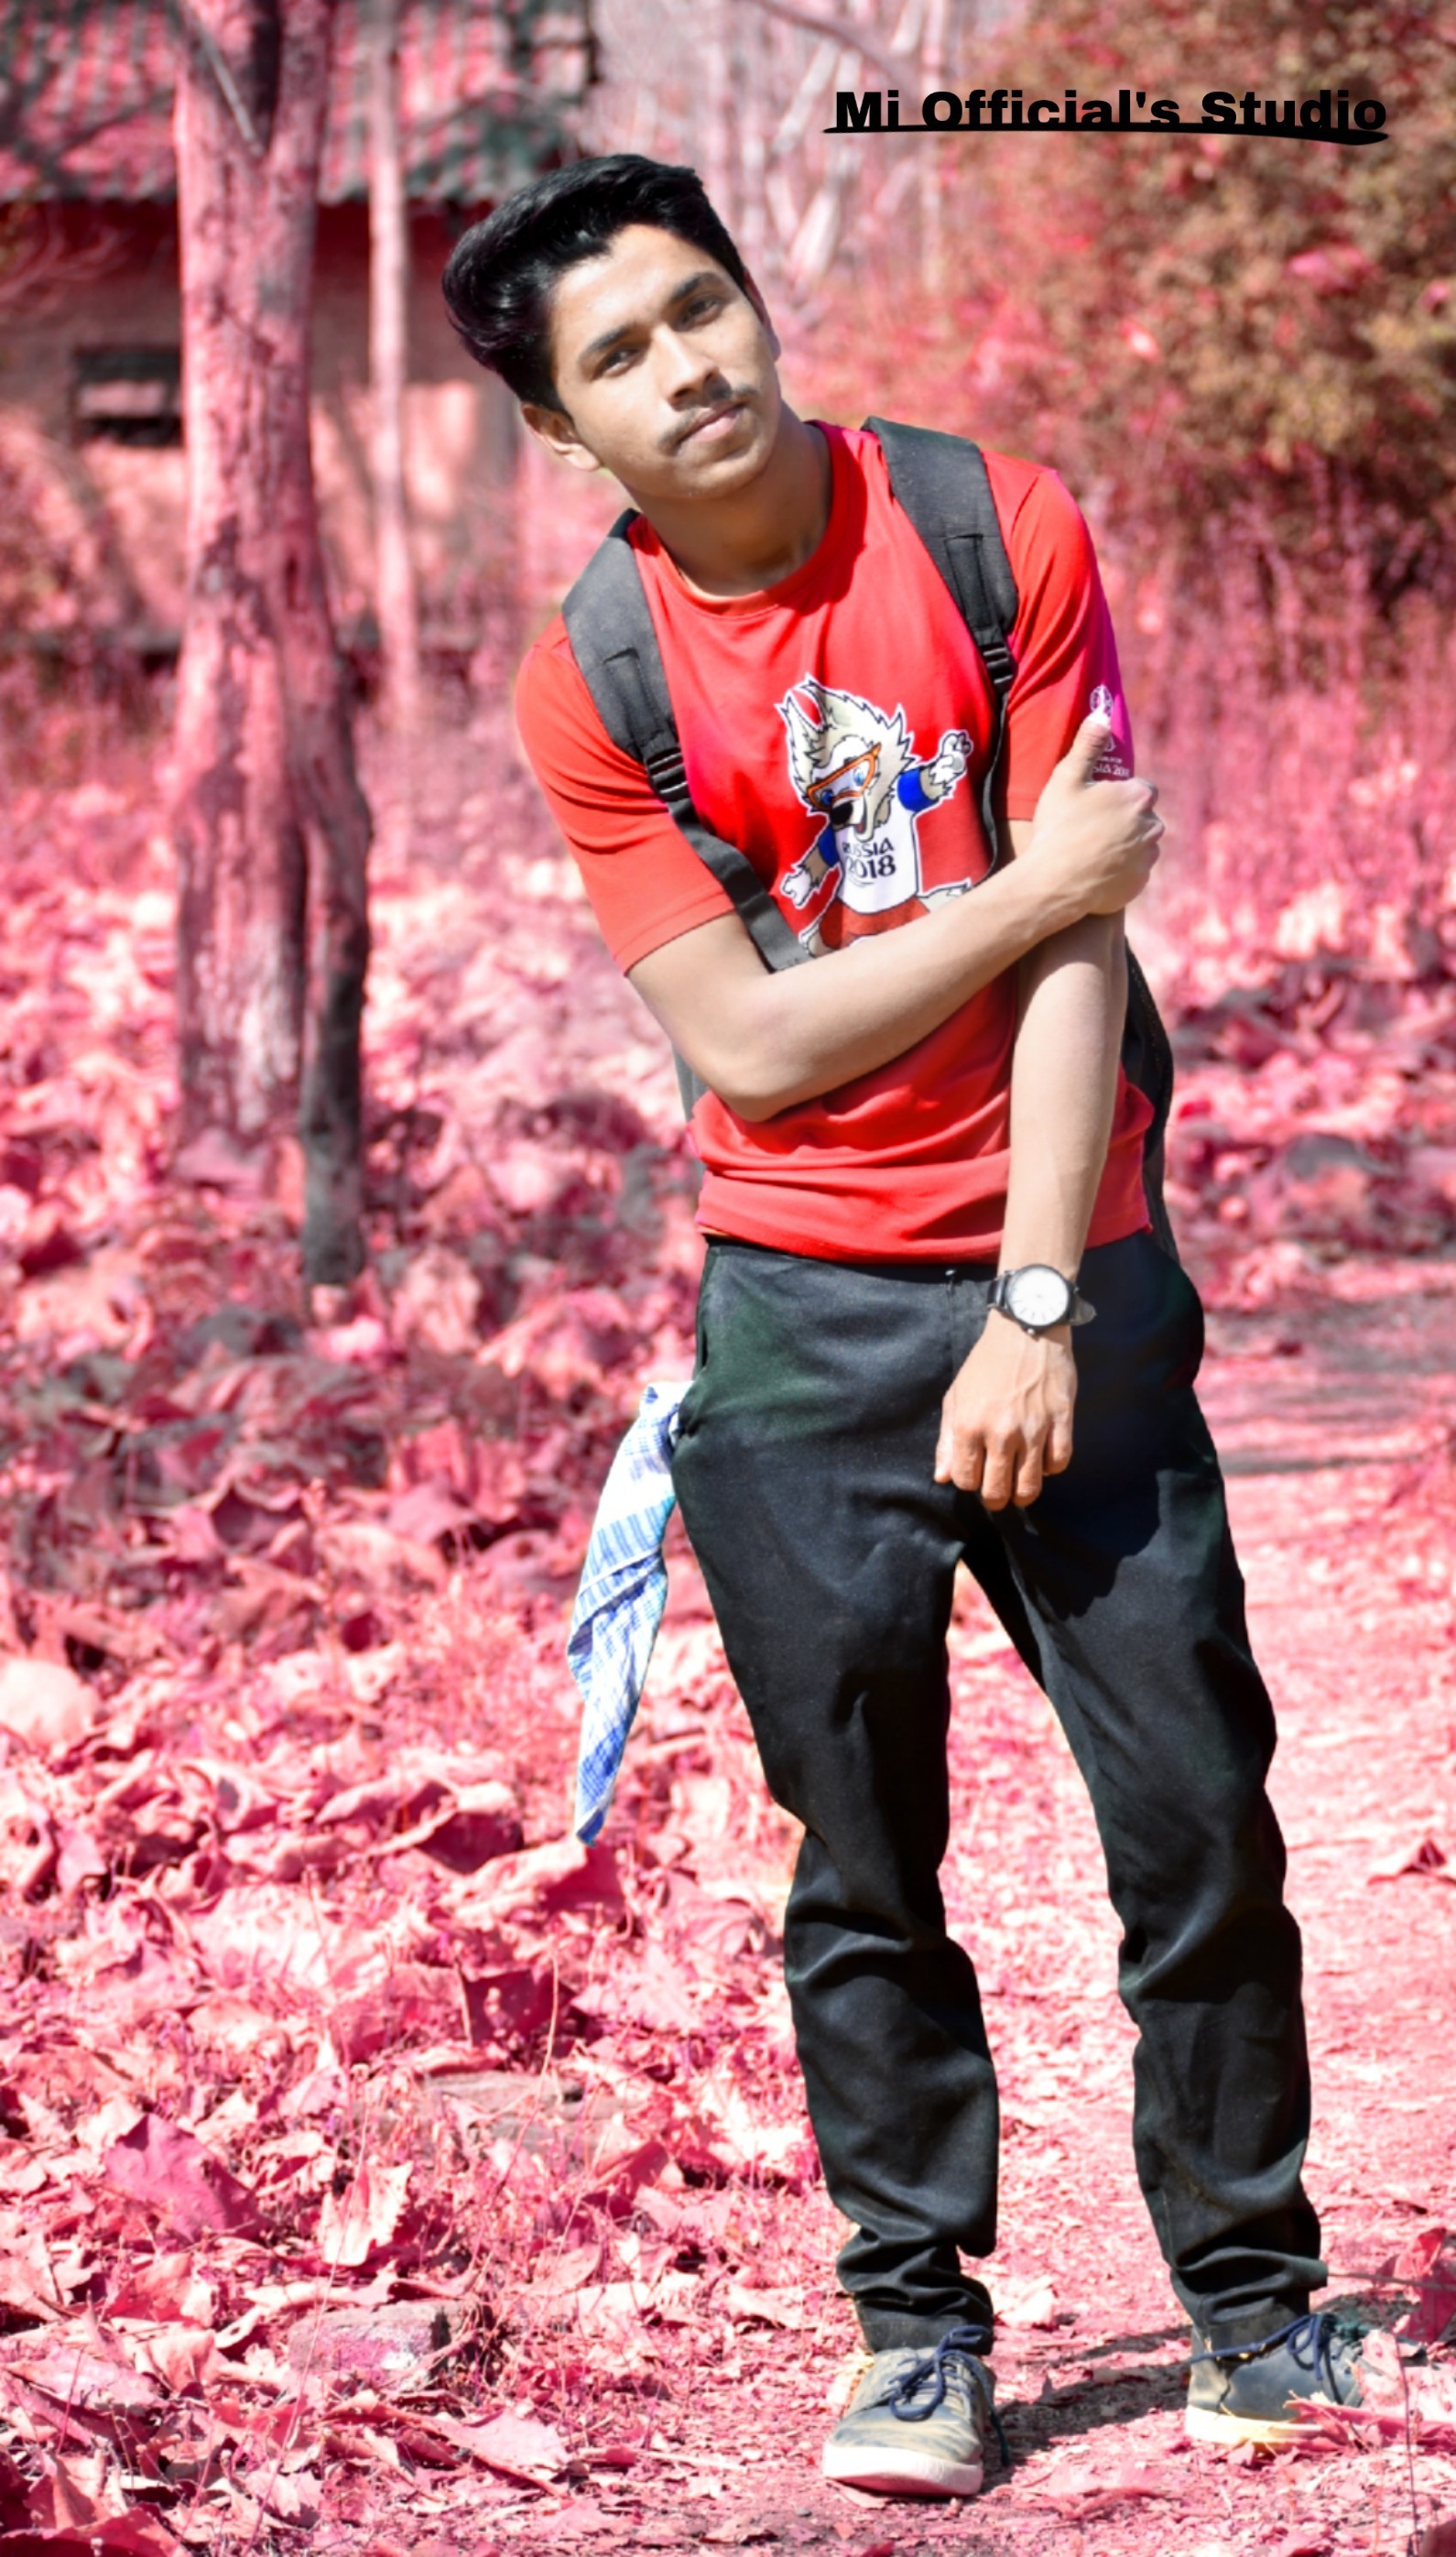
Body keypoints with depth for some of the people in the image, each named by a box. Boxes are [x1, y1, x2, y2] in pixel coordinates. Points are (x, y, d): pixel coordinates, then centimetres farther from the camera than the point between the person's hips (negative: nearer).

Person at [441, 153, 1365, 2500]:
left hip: (1071, 1278, 0)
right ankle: (919, 2329, 16)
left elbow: (1080, 949, -8)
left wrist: (1037, 1308, -13)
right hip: (802, 1329, 0)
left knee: (1199, 1812, 0)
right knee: (863, 1867, 4)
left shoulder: (1003, 532, -5)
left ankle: (1256, 2299, 16)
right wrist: (1025, 893, -12)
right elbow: (752, 1048, -7)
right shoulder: (592, 691, -3)